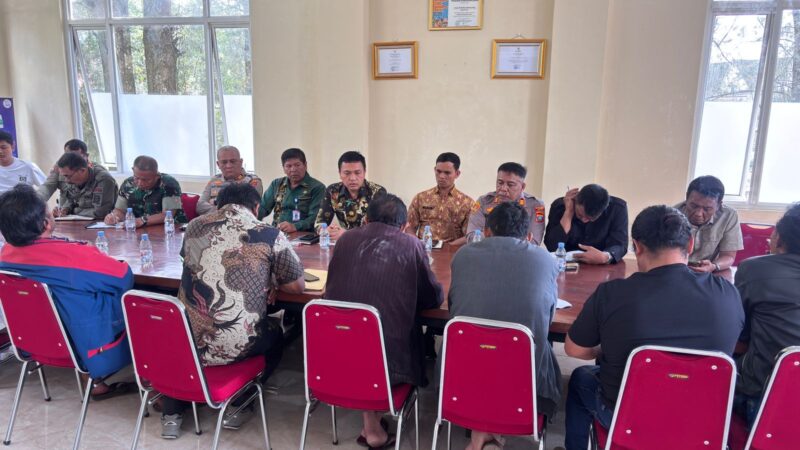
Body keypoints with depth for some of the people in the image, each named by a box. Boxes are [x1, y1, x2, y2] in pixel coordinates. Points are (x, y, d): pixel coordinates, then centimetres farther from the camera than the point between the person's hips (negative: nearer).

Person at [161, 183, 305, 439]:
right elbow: (298, 286, 3)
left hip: (187, 340, 3)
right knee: (275, 334, 30)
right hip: (236, 346, -3)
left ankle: (173, 413, 32)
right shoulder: (270, 235, -5)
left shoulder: (194, 227, 7)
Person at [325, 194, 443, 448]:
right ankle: (372, 425, 28)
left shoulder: (346, 239, 7)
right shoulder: (411, 245, -1)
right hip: (388, 357, -3)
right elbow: (433, 298, 9)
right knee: (413, 332, 26)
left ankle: (372, 423, 29)